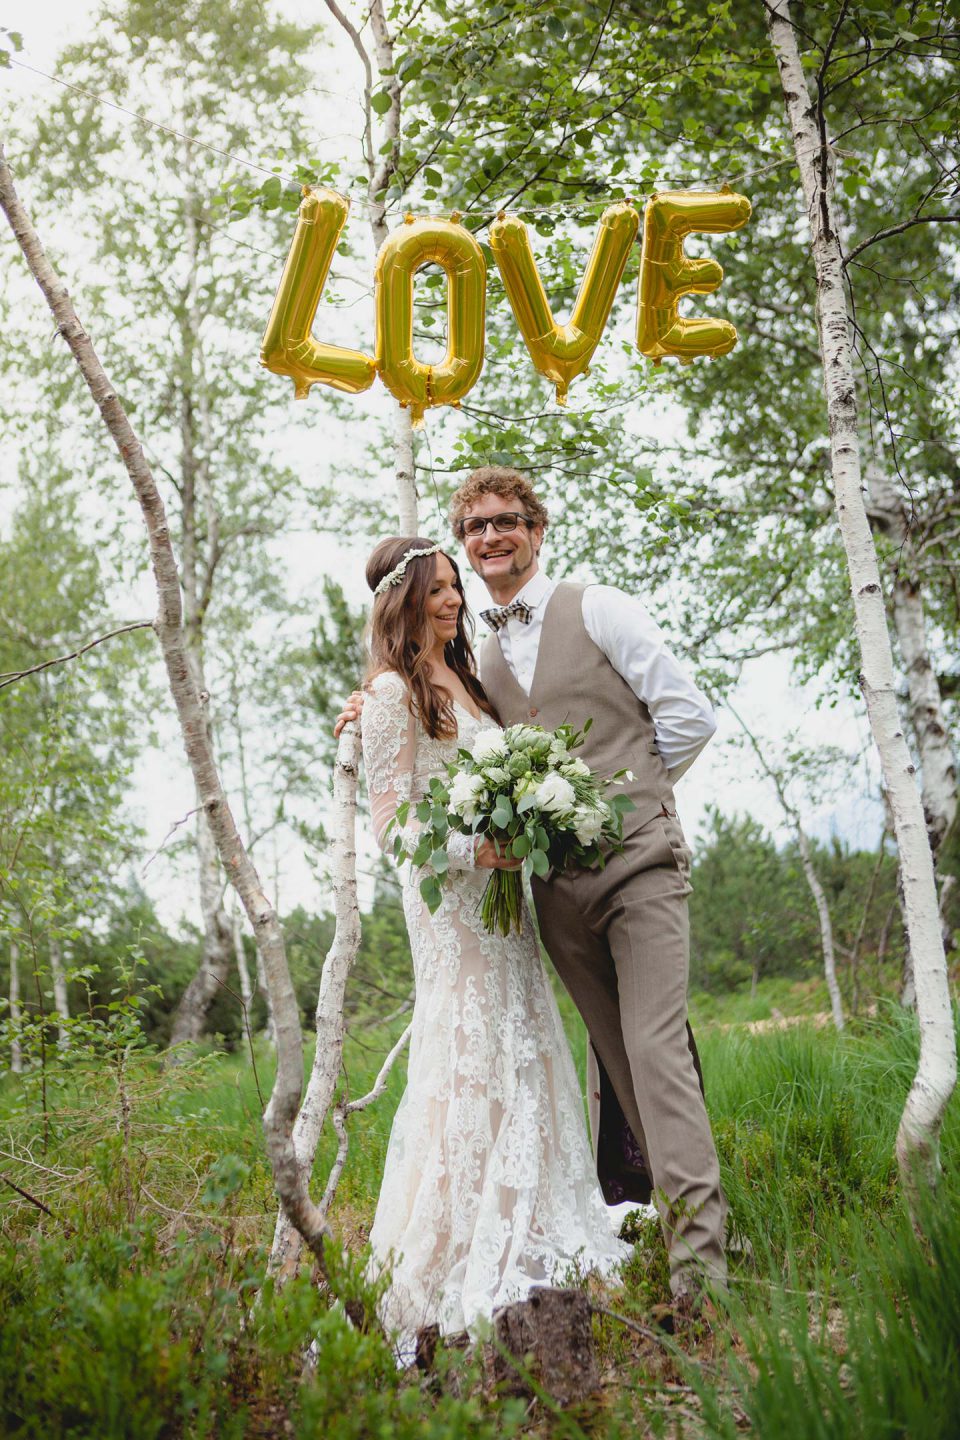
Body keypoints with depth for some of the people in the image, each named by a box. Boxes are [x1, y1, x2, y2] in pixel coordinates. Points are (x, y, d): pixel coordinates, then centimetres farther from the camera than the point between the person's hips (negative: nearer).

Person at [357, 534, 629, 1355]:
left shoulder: (463, 679, 15)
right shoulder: (392, 691, -9)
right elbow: (391, 824, -14)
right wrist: (474, 850, -25)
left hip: (497, 891, 8)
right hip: (449, 901, -8)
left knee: (521, 1058, 9)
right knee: (469, 1064, -8)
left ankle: (520, 1249, 19)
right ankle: (442, 1276, -1)